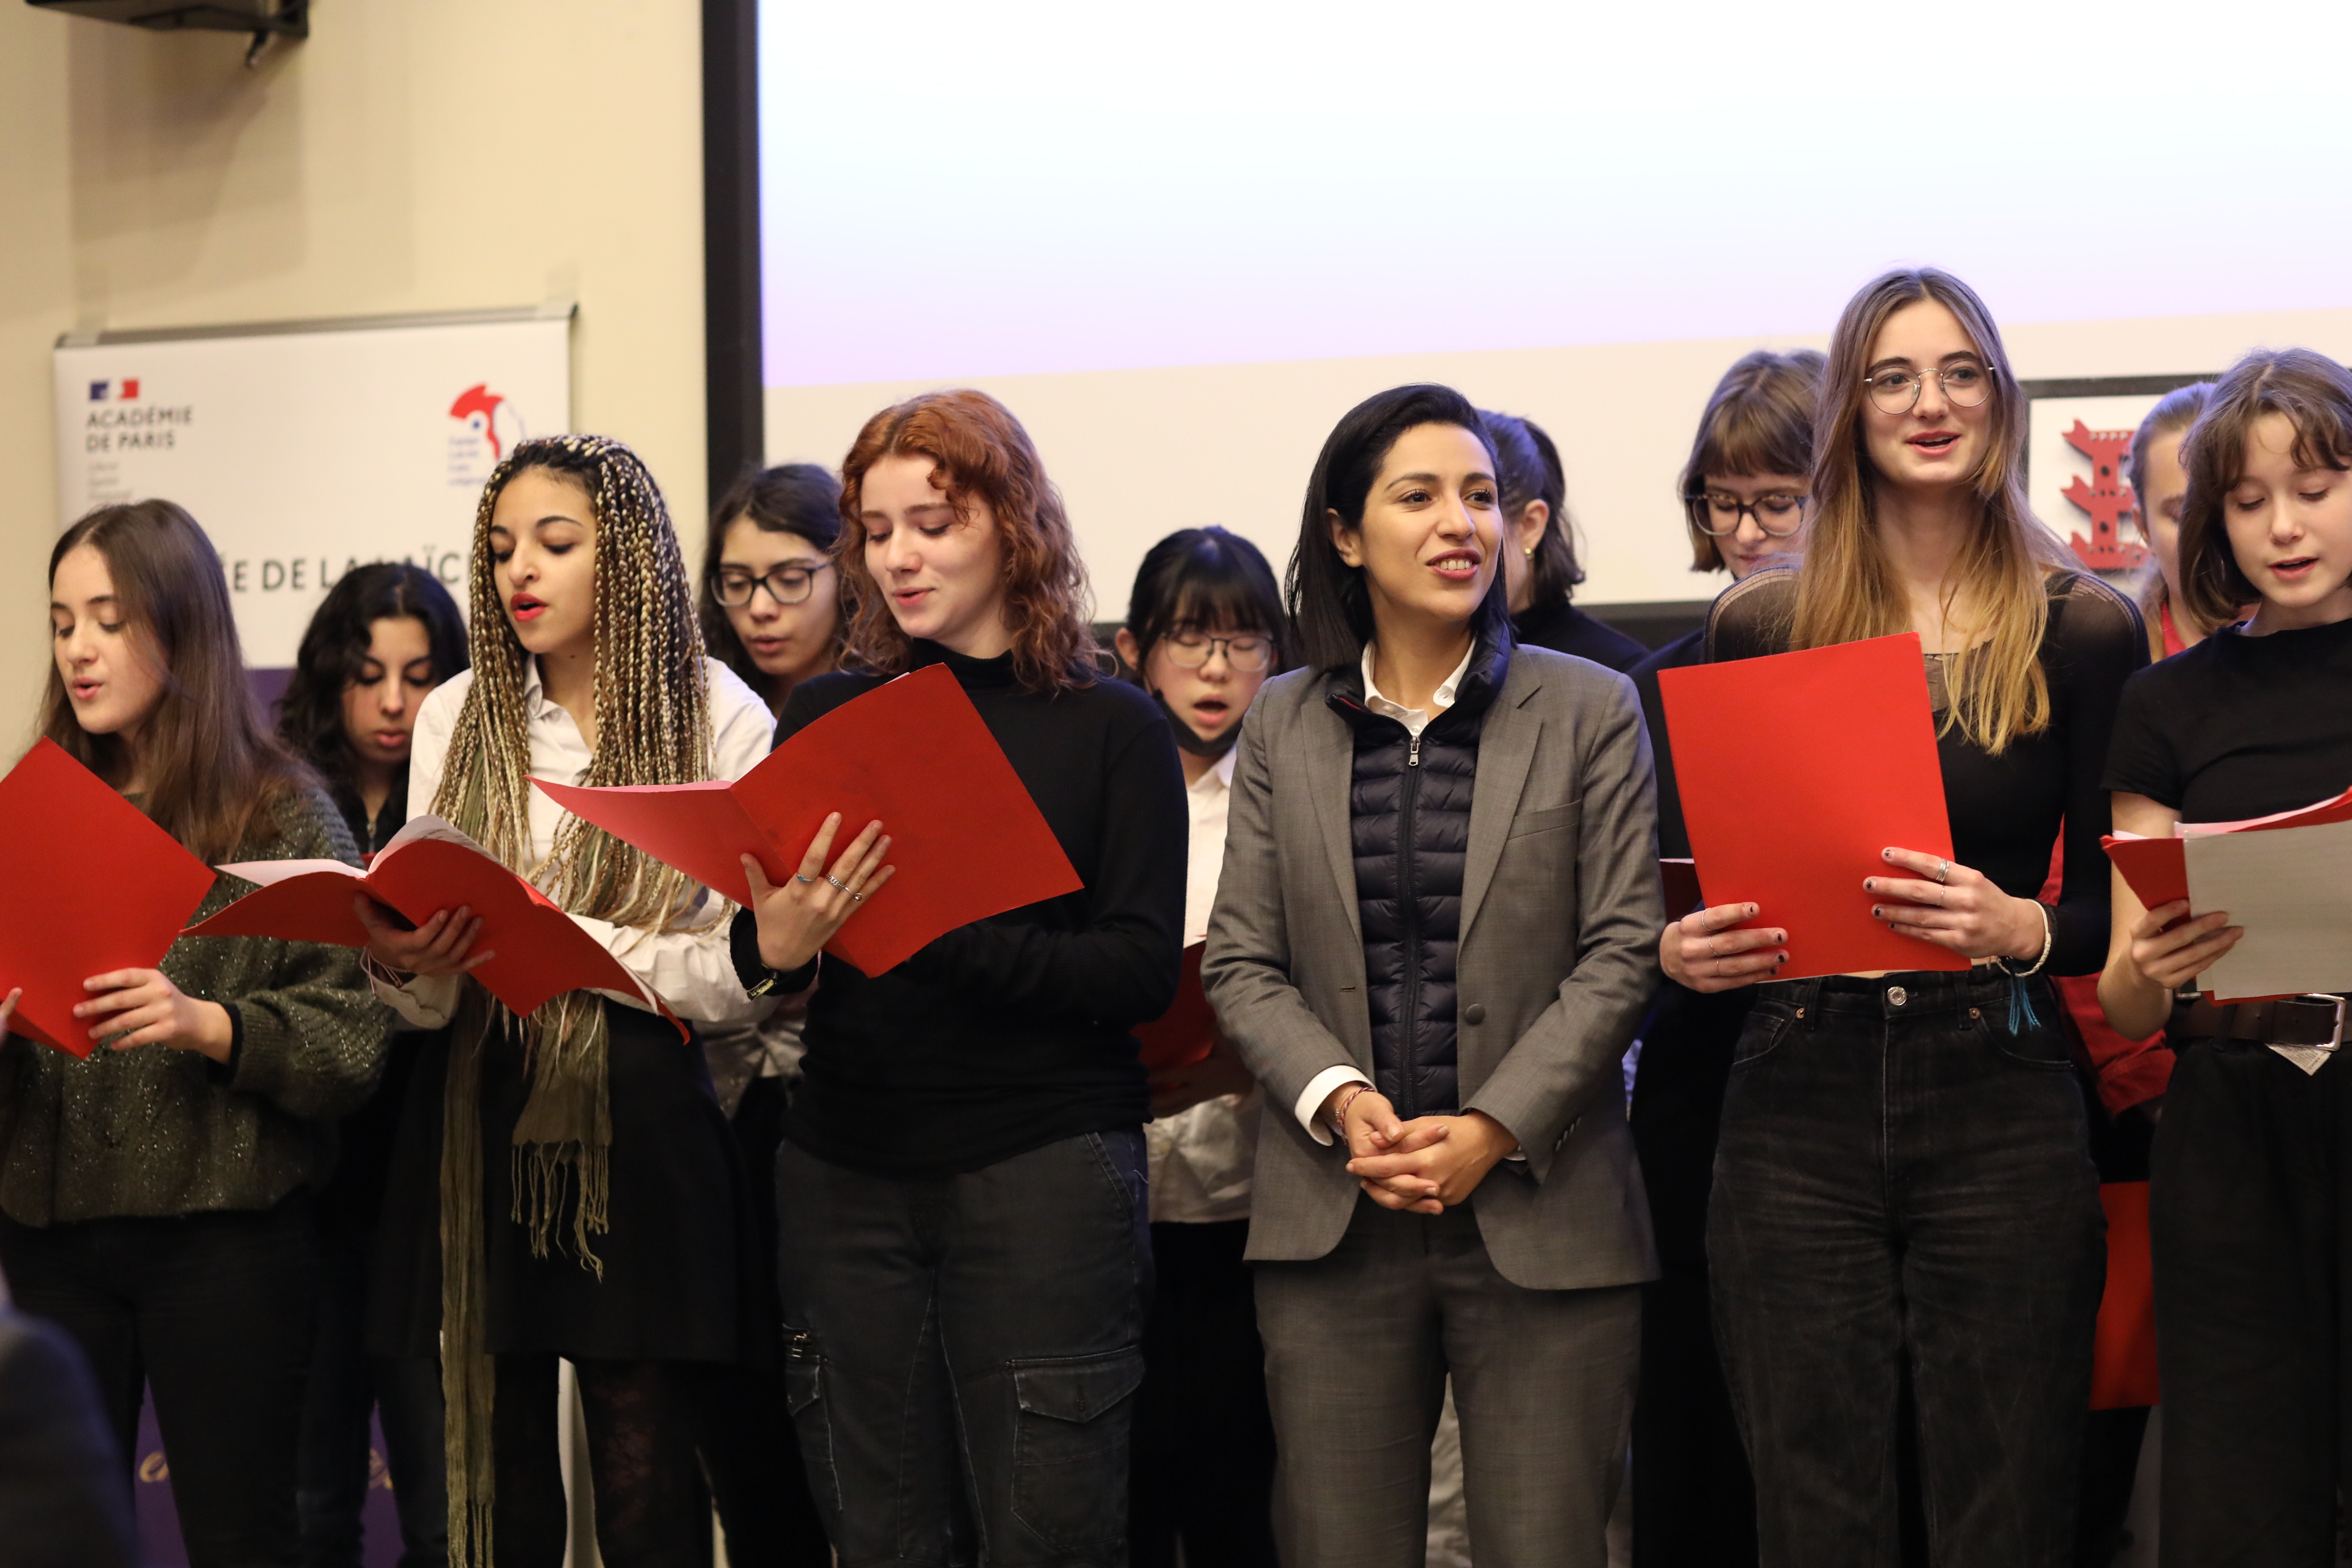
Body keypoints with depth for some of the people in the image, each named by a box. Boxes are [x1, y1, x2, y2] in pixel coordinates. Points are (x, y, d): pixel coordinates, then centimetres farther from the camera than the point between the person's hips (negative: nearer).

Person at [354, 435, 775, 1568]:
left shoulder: (719, 720, -2)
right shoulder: (455, 720, 8)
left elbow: (740, 976, -8)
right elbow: (434, 1004, 6)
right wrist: (401, 967, -17)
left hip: (643, 1125, -3)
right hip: (479, 1124, 3)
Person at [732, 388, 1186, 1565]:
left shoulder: (1111, 730, 1)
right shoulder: (824, 719, 10)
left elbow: (1143, 973, -7)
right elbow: (753, 952, 8)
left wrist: (948, 934, -19)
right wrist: (776, 949, -15)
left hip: (1042, 1165, -3)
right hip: (846, 1166, 3)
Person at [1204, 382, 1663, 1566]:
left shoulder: (1592, 711, 4)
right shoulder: (1284, 725, 10)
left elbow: (1622, 954, -2)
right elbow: (1241, 963, 6)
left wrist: (1494, 1129, -12)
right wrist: (1340, 1102, -11)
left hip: (1542, 1217, -2)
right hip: (1332, 1218, 2)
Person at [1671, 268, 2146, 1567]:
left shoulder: (2084, 630, 4)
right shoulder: (1758, 627, 8)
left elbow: (2126, 905, 4)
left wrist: (2021, 927, -16)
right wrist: (1678, 949, -9)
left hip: (2002, 1107, -1)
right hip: (1797, 1106, 1)